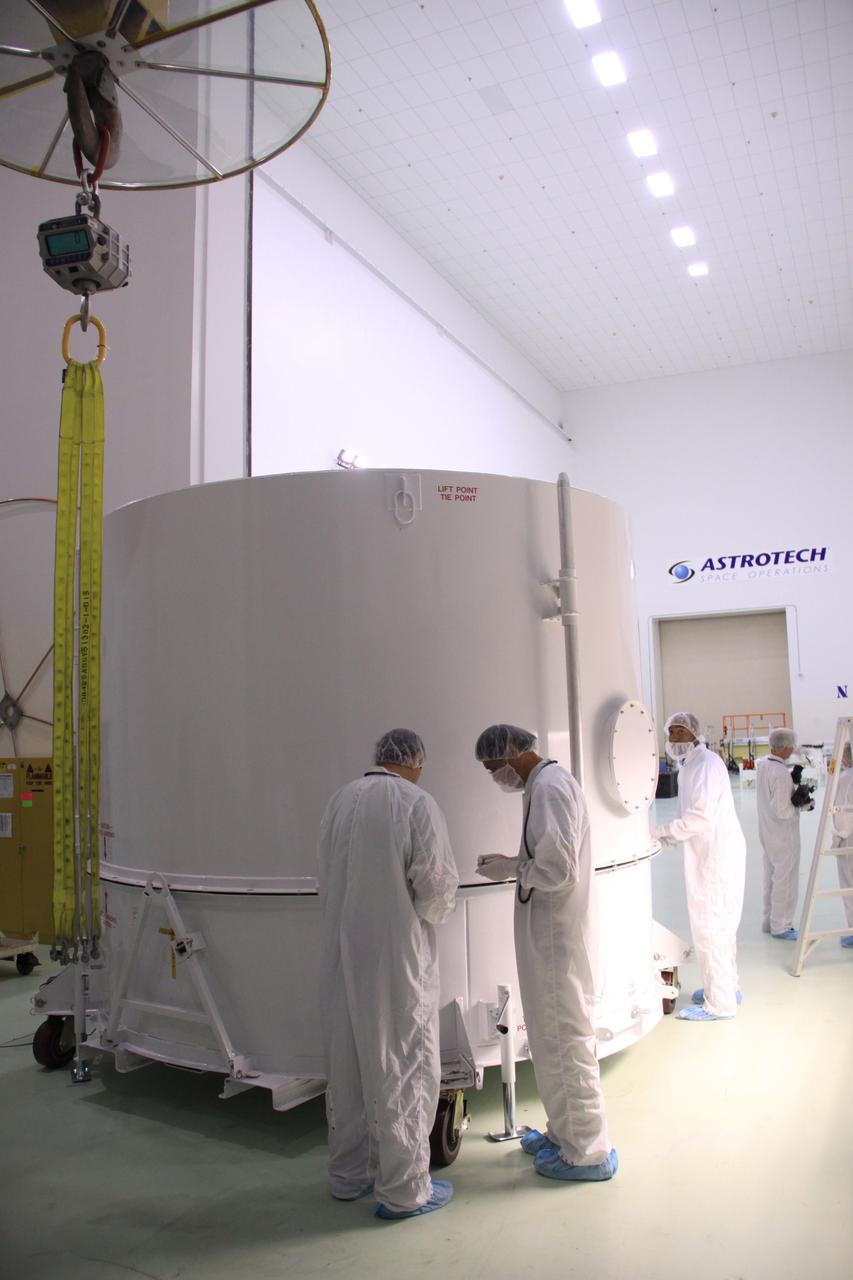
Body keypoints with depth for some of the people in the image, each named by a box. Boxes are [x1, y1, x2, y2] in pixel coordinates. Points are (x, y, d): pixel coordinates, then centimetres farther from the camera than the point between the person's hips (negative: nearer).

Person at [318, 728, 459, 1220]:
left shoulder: (341, 799, 3)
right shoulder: (418, 804, -14)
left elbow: (332, 872, 9)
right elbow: (438, 882, -16)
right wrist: (432, 913, 4)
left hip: (344, 950, 6)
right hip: (399, 955, -6)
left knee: (349, 1060, 18)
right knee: (404, 1066, 7)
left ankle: (348, 1174, 33)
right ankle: (403, 1189, 18)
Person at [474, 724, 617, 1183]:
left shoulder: (549, 787, -20)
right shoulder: (548, 782, 11)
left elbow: (558, 870, -25)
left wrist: (511, 869, -12)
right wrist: (514, 863, 7)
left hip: (558, 934, -10)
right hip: (550, 931, 10)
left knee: (567, 1039, 4)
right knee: (551, 1036, 21)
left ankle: (587, 1152, 19)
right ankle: (563, 1131, 37)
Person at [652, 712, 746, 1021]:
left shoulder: (706, 763, -16)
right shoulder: (689, 765, 14)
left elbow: (701, 816, -24)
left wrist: (661, 832, -17)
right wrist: (672, 835, 6)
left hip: (717, 855, -10)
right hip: (708, 854, 10)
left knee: (709, 926, -4)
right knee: (719, 925, 20)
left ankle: (719, 1003, 6)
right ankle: (725, 987, 33)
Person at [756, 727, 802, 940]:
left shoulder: (762, 765, 1)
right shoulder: (781, 774, -26)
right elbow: (783, 811, -25)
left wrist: (793, 790, 2)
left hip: (767, 832, 9)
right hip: (784, 835, -9)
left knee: (771, 877, 19)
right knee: (785, 879, 4)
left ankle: (770, 921, 30)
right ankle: (780, 926, 13)